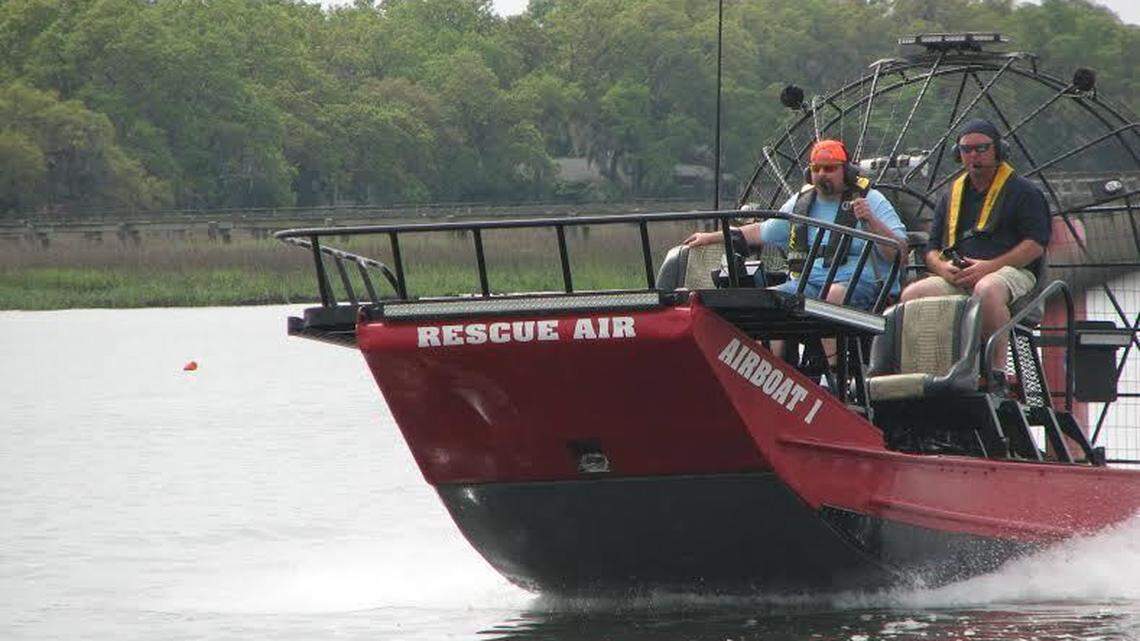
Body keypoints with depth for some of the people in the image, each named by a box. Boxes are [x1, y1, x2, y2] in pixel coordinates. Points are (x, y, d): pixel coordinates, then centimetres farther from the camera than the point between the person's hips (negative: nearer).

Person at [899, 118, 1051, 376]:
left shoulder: (1024, 192, 9)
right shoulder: (952, 196, 26)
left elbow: (1035, 245, -3)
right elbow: (932, 248, 22)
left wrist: (988, 267, -14)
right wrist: (943, 267, -4)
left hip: (1010, 271, -5)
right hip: (956, 278, 5)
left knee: (987, 289, -41)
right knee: (911, 295, -23)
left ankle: (998, 370, -36)